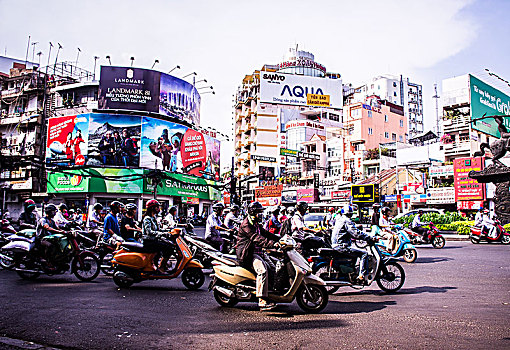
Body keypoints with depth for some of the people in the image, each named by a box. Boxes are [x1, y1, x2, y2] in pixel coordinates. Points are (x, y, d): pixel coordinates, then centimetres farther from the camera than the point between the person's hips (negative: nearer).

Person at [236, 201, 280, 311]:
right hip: (248, 254, -10)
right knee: (263, 270, -28)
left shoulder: (257, 224, 18)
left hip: (258, 251, 10)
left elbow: (266, 234, 18)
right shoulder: (246, 225, -14)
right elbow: (257, 238, -27)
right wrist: (272, 244, -38)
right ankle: (262, 301, -31)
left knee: (273, 269, -1)